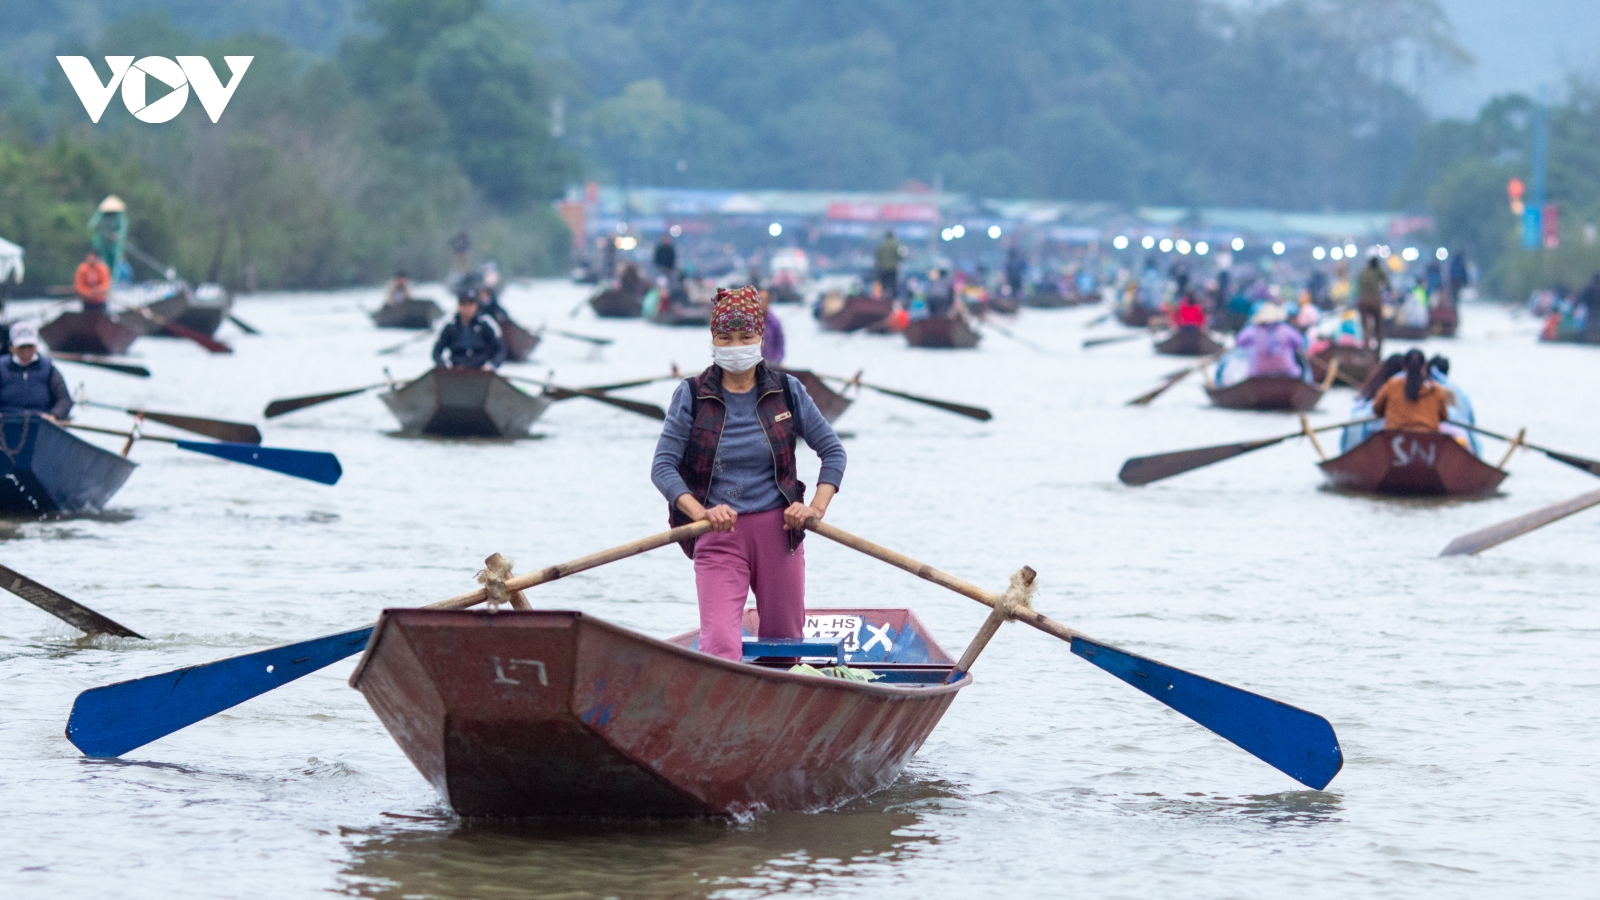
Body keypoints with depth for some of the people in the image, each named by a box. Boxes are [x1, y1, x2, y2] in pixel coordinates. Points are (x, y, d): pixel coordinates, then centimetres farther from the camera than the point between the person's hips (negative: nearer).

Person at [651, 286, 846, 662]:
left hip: (777, 532, 2)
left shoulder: (786, 392, 5)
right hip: (718, 535, -2)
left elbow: (833, 451, 12)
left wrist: (816, 508, -4)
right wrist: (701, 513, -19)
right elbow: (662, 465, -4)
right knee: (720, 645, -18)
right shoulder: (692, 395, 1)